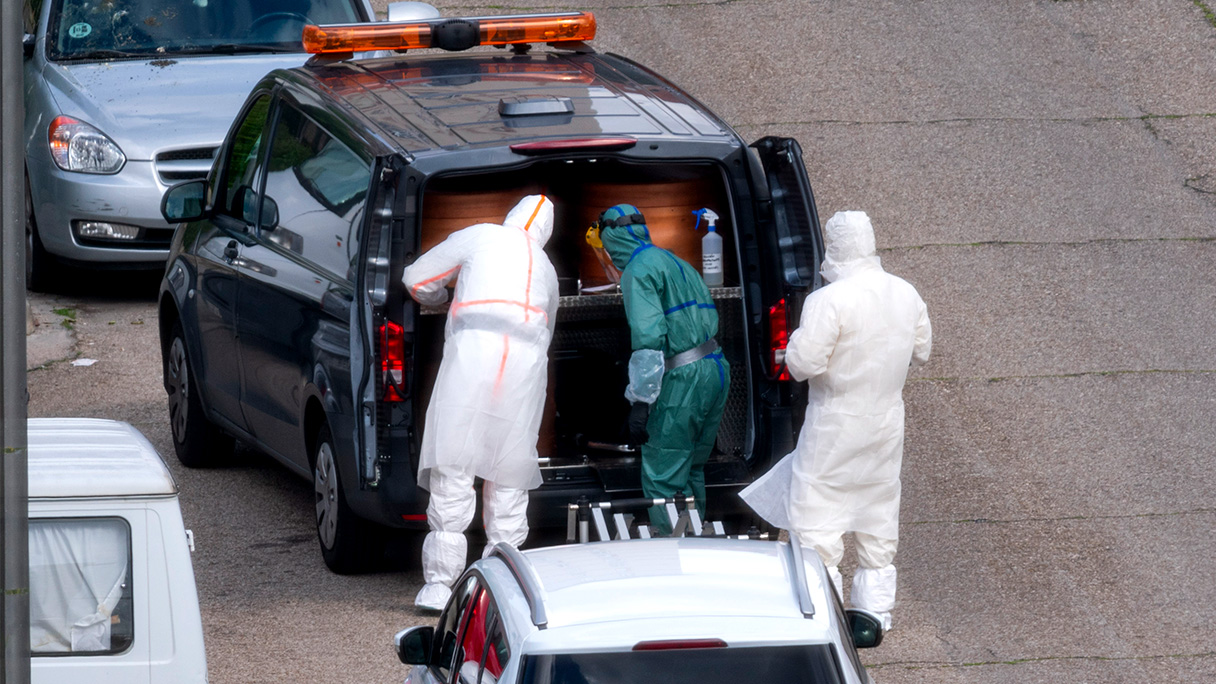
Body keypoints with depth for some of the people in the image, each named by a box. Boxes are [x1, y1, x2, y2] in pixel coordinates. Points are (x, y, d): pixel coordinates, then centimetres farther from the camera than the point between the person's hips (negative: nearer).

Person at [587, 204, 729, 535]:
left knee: (662, 479, -7)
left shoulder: (638, 271, -7)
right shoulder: (678, 263, 22)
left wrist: (639, 401, -19)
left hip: (683, 379, -9)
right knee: (690, 472, 19)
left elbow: (648, 338, -18)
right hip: (716, 370, 9)